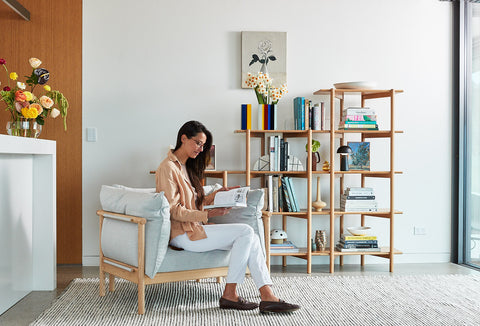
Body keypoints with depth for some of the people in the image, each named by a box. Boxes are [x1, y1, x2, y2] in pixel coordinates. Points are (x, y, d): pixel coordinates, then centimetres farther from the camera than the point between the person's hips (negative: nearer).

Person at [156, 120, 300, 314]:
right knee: (245, 232, -20)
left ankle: (268, 297, -17)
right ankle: (229, 295, -14)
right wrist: (207, 215, -24)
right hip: (182, 234, -8)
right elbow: (173, 210, -16)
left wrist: (217, 194, 4)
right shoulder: (168, 168, -10)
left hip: (194, 228, 8)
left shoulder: (185, 167, 20)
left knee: (250, 239, -11)